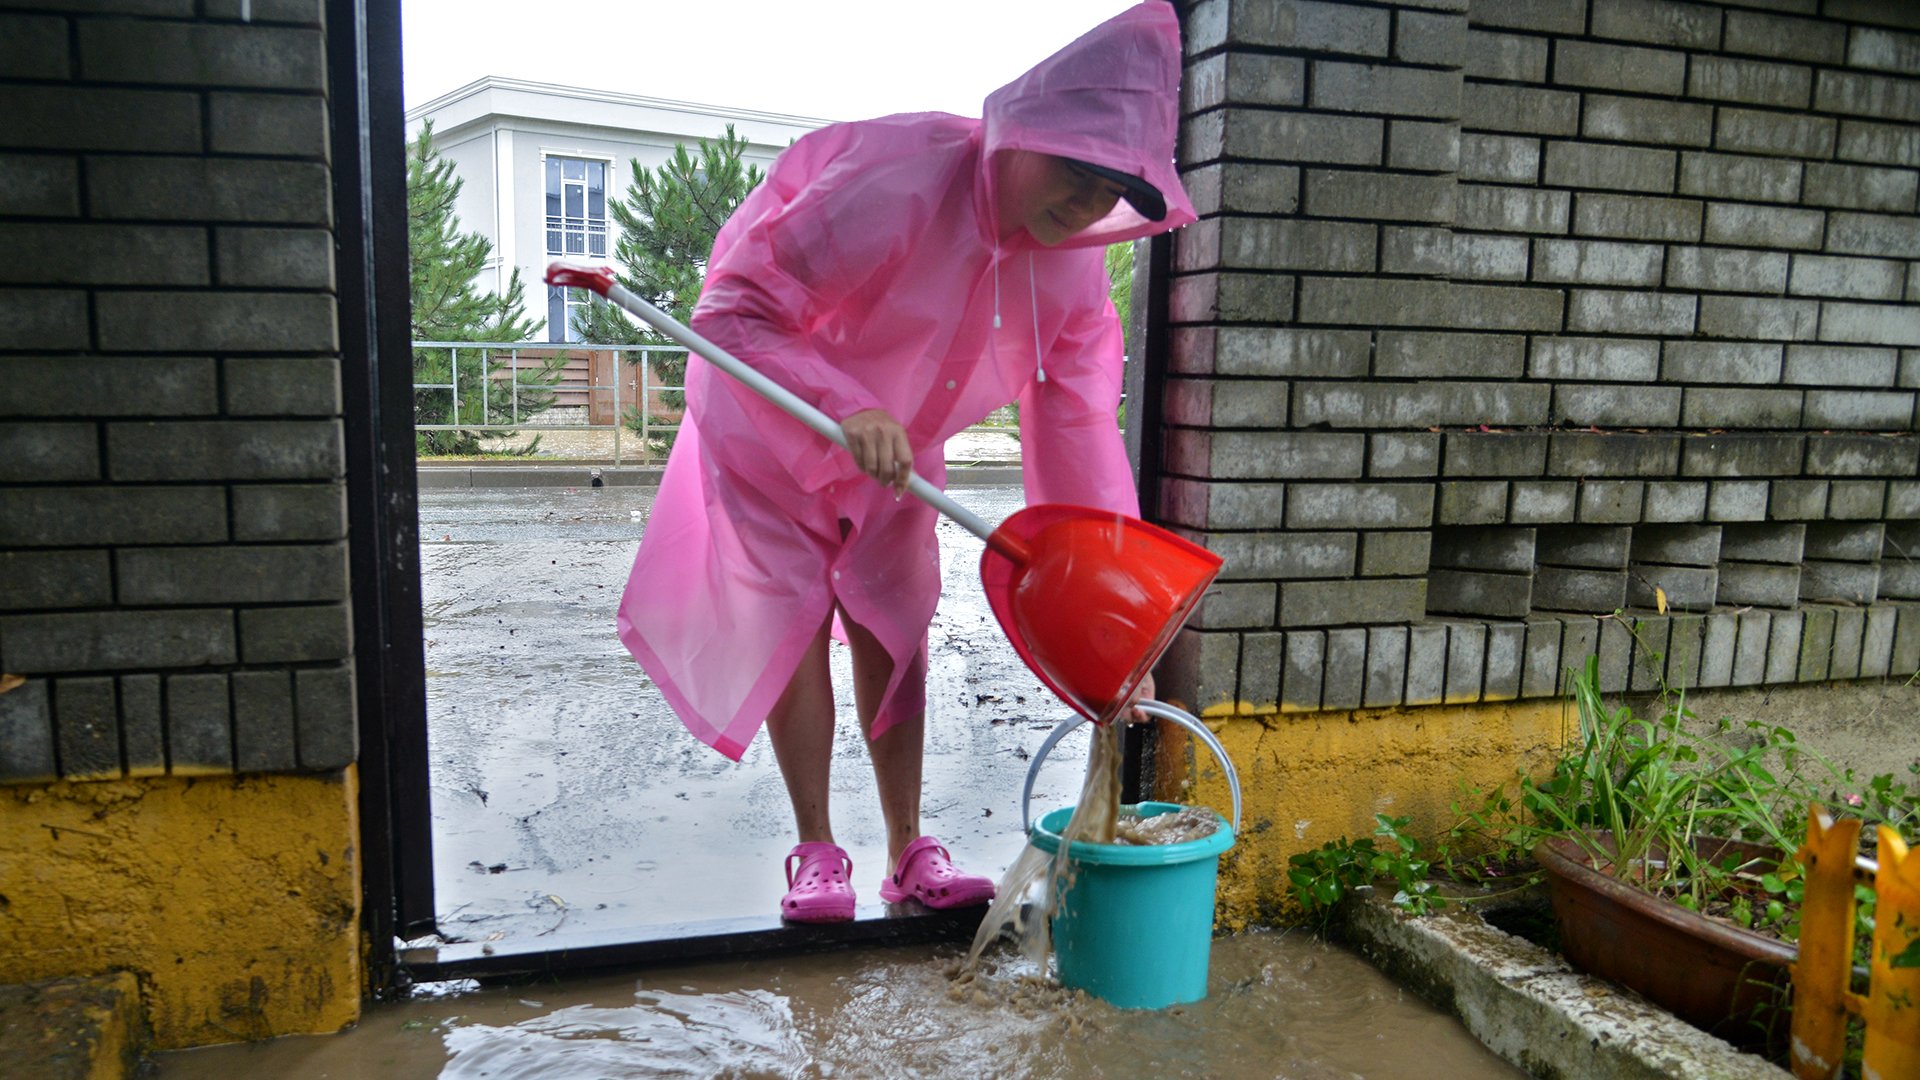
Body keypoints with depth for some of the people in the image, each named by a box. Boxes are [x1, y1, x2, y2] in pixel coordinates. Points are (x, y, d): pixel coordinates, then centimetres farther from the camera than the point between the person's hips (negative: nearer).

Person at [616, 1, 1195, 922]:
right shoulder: (894, 188, -36)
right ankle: (816, 850, 13)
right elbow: (735, 311, -33)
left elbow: (1079, 428, -18)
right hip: (773, 427, -5)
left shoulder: (1076, 263, -16)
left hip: (895, 448, 5)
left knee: (893, 624, 7)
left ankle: (908, 850, 17)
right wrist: (844, 407, -50)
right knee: (792, 623, -2)